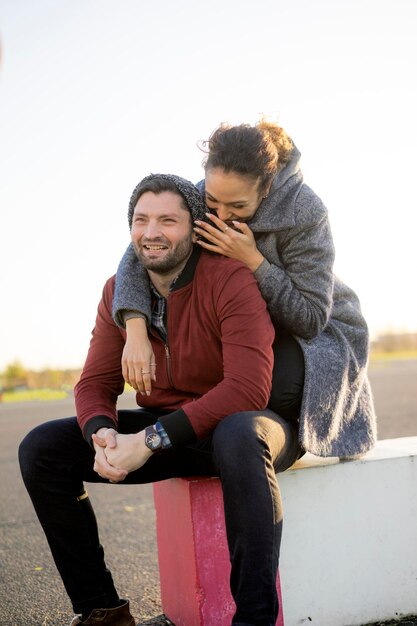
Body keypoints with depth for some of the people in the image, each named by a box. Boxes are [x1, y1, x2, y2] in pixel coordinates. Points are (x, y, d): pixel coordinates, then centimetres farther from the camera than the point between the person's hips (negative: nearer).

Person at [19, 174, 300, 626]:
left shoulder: (230, 279, -19)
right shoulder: (119, 291, 0)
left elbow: (248, 389, -28)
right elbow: (95, 383, -1)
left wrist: (151, 439, -33)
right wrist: (102, 434, -26)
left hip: (242, 424, -6)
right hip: (165, 431, 6)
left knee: (237, 437, -43)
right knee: (41, 449, -9)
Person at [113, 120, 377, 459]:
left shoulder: (304, 212, -28)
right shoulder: (204, 197, -16)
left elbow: (311, 319, -27)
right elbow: (142, 247, -21)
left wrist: (252, 259, -37)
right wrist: (136, 333, -36)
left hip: (321, 333, -4)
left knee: (279, 386, -32)